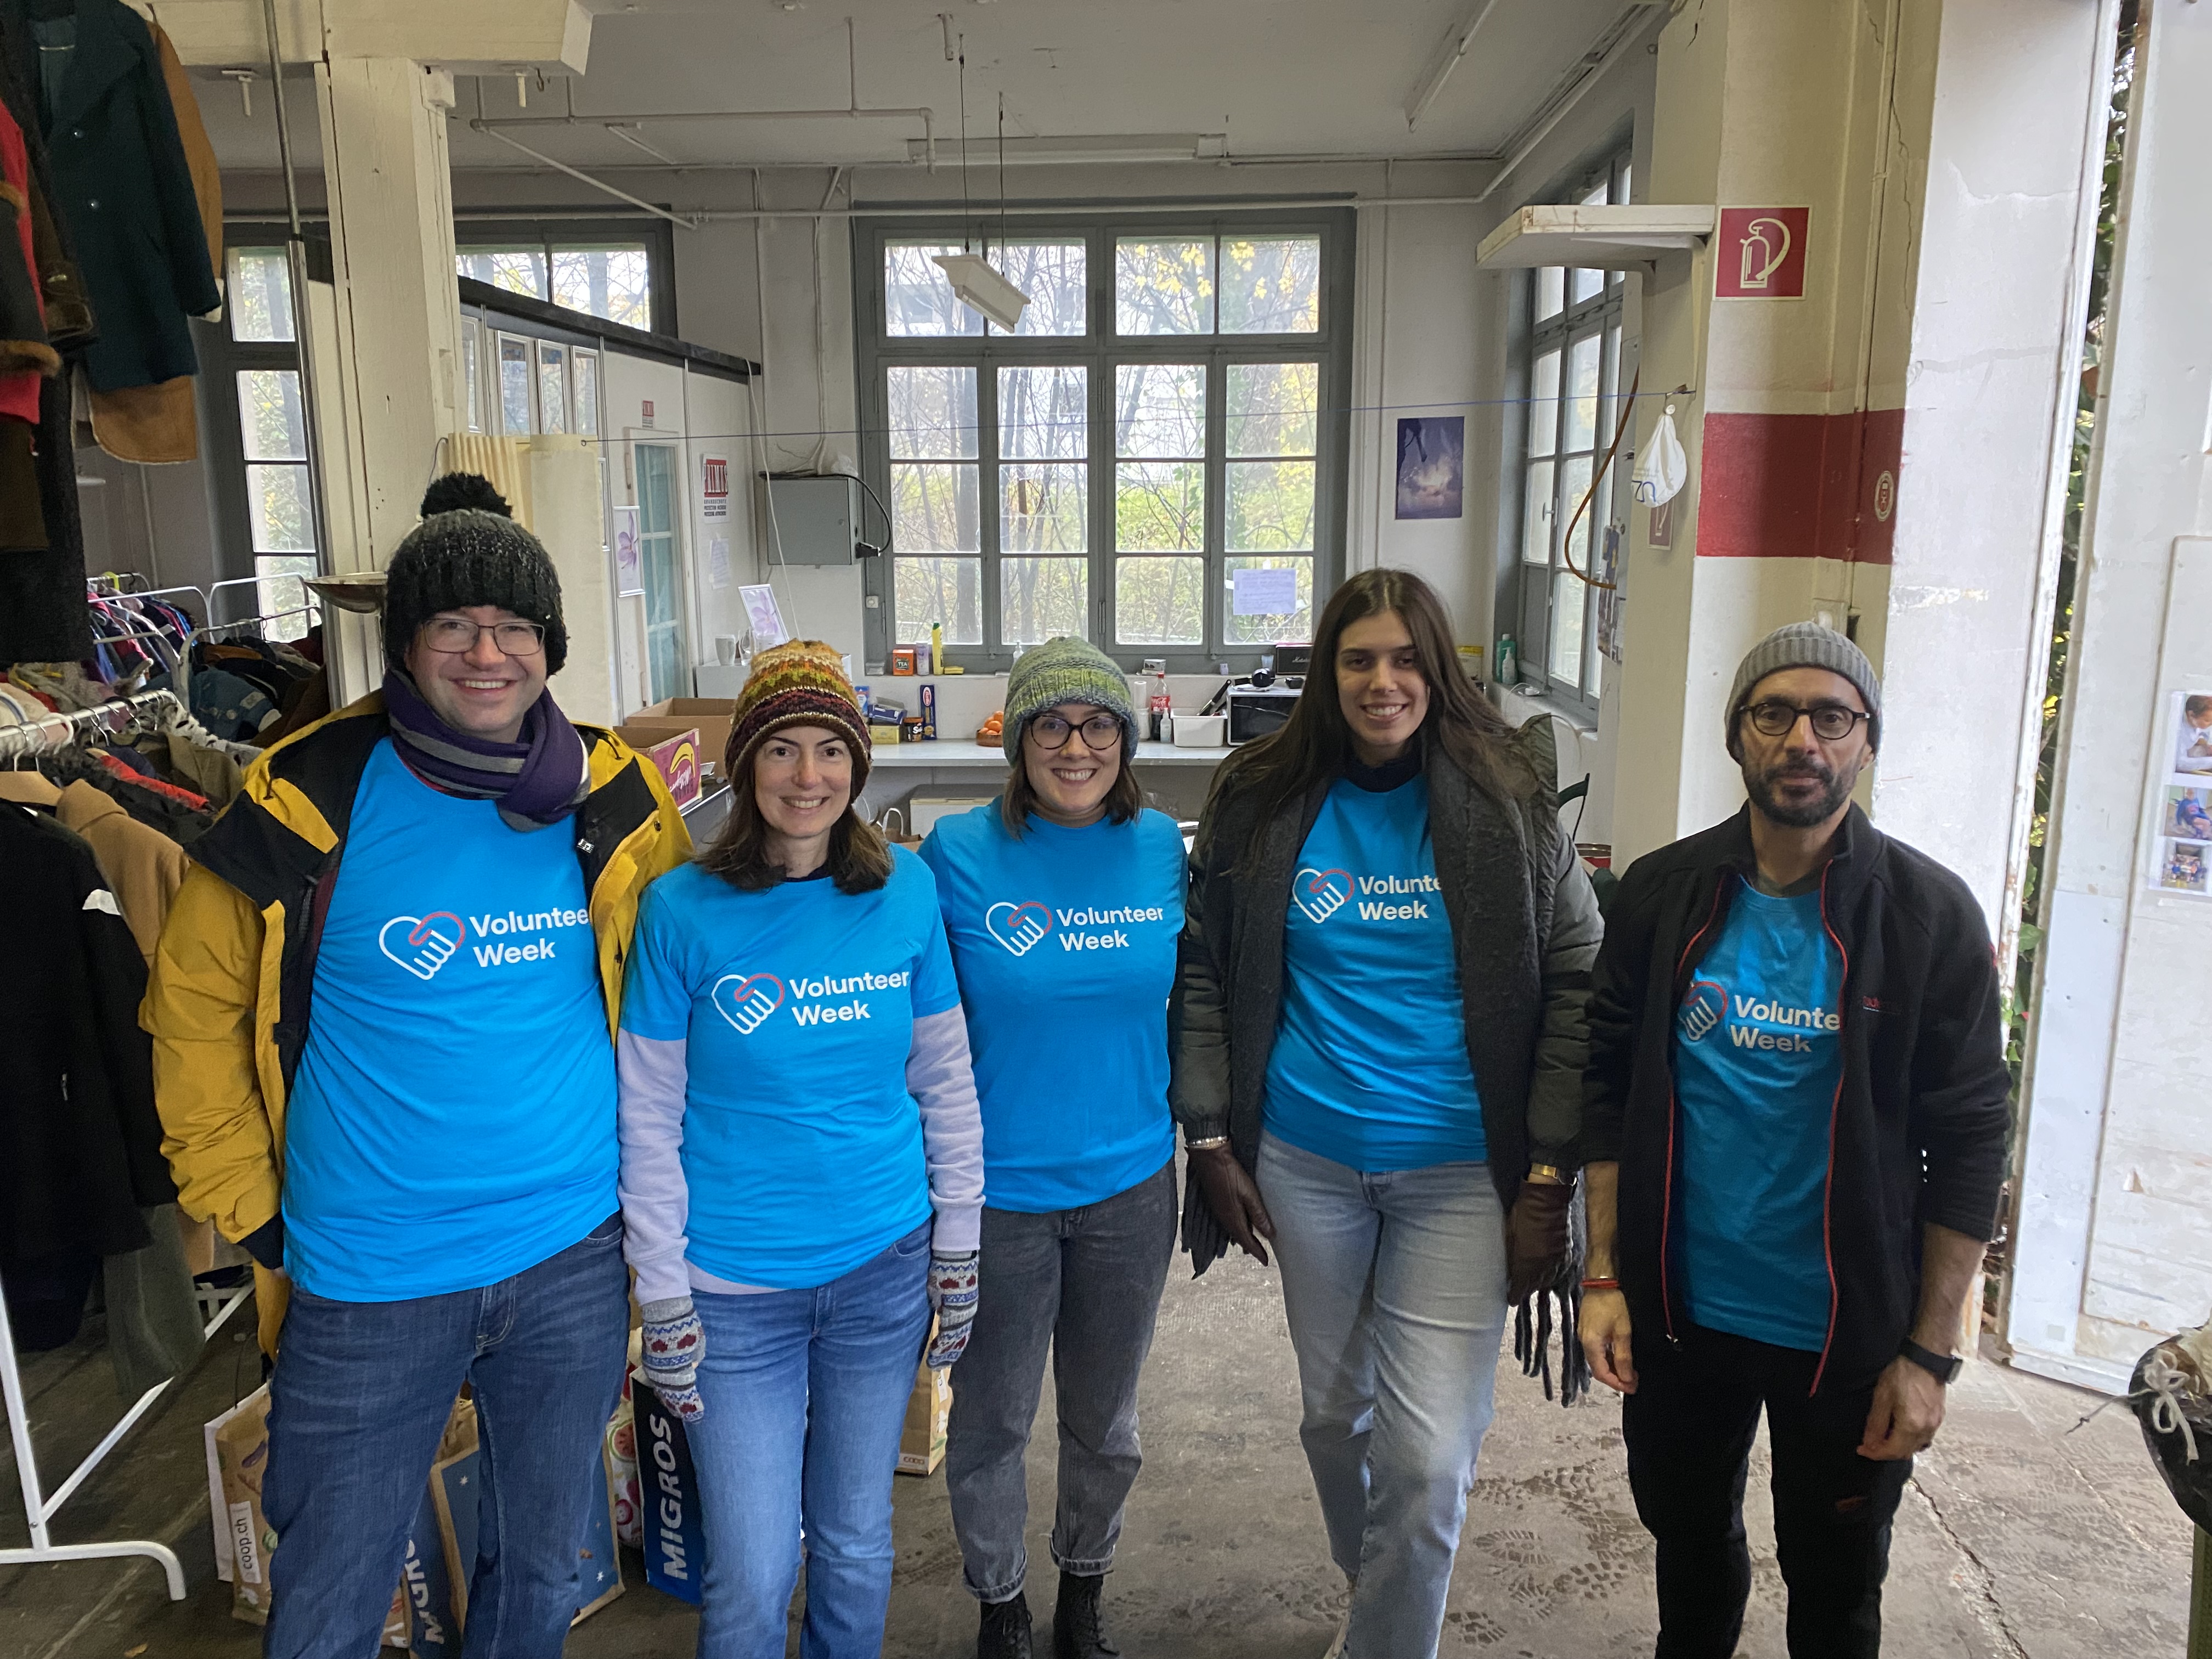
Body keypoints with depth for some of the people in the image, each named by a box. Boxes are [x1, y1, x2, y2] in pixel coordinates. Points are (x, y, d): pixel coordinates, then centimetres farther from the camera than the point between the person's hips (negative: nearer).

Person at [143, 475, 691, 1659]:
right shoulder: (305, 808, -12)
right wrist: (248, 1212, -2)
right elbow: (195, 1008, -1)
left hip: (574, 1252, 3)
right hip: (367, 1281, -2)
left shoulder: (618, 805, -3)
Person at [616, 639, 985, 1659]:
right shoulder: (683, 909, -9)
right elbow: (649, 1120, -5)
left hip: (885, 1266, 2)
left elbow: (946, 1079, 4)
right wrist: (662, 1302, -5)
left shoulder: (907, 891, -3)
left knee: (856, 1544, 18)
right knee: (752, 1576, 5)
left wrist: (958, 1248, 5)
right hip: (736, 1286, -2)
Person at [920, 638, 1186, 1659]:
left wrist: (1201, 1127, 10)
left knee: (1105, 1421, 20)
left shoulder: (1161, 847, -4)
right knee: (992, 1421, 15)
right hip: (998, 1190, -2)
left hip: (1131, 1182, 3)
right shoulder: (959, 854, -13)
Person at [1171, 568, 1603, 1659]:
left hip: (1461, 1171, -2)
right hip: (1304, 1162, 2)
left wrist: (1548, 1176, -8)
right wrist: (1212, 1141, 0)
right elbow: (1204, 981, 4)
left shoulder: (1506, 802, -6)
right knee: (1334, 1413, 19)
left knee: (1429, 1453, -5)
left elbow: (1577, 987, -4)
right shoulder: (1262, 804, -1)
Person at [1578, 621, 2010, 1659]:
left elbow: (1969, 1146, -7)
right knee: (1689, 1549, 22)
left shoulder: (1927, 914, -9)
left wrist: (1929, 1355, -9)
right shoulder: (1663, 894, -3)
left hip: (1848, 1334, -2)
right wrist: (1604, 1274, -3)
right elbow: (1608, 1090, 1)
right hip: (1680, 1311, 2)